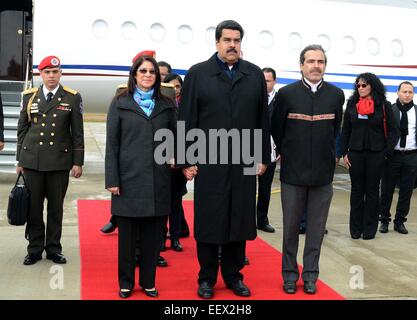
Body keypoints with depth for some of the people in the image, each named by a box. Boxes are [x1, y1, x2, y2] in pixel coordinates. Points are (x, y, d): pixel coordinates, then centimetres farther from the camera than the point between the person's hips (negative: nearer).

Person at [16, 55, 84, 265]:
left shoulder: (72, 98, 2)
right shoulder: (29, 96, 8)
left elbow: (77, 132, 2)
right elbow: (22, 129, 11)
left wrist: (78, 162, -2)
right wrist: (20, 159, 9)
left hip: (59, 161, -1)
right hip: (32, 161, 2)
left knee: (56, 207, 7)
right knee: (33, 206, 5)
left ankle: (53, 248, 20)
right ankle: (35, 249, 18)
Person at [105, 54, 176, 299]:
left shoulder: (167, 105, 10)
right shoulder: (120, 103, 4)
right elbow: (112, 143, 1)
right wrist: (112, 179, -5)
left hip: (158, 180, 2)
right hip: (129, 178, -2)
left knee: (153, 235, 7)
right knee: (128, 235, 5)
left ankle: (149, 282, 21)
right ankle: (126, 283, 20)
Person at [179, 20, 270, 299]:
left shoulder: (255, 75, 8)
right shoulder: (198, 74, 1)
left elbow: (263, 120, 8)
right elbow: (187, 121, -1)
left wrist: (263, 157, 5)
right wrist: (187, 160, -5)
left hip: (244, 162, 2)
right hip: (209, 162, -2)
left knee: (239, 220, 10)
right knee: (208, 221, 6)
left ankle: (234, 275, 25)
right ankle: (207, 278, 20)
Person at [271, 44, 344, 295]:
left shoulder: (336, 95, 1)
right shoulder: (287, 93, -4)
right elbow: (276, 129, 7)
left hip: (323, 173, 1)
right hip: (293, 172, -1)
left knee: (316, 229, 7)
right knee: (291, 227, 7)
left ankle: (310, 276, 19)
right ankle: (290, 274, 20)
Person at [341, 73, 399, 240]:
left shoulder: (384, 105, -2)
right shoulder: (352, 104, 4)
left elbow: (392, 131, 0)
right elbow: (345, 130, 8)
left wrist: (387, 152, -7)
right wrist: (344, 152, 2)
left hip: (376, 154, -2)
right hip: (355, 153, 2)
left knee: (372, 190, 6)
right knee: (356, 190, 7)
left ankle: (369, 228, 14)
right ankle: (355, 228, 14)